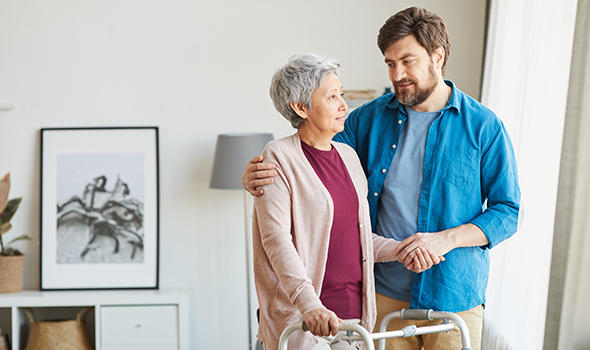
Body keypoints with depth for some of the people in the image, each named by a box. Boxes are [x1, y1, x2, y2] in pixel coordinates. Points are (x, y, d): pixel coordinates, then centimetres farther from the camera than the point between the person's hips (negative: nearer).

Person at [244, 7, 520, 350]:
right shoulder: (370, 117, 2)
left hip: (454, 295, -1)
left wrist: (447, 238, -19)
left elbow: (508, 212, -3)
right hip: (386, 291, 2)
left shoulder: (484, 126, -5)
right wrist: (259, 176, -15)